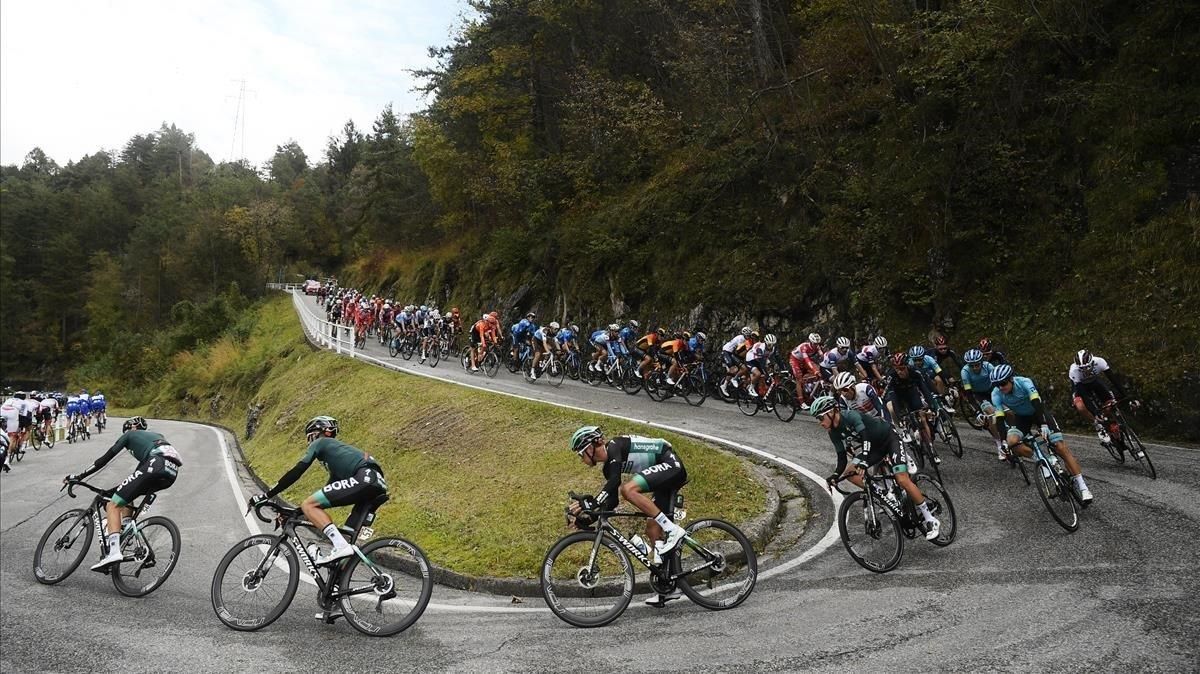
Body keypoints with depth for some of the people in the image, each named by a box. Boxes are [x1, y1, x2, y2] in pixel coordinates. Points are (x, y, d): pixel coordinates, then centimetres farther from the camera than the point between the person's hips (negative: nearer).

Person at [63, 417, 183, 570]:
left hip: (156, 465, -7)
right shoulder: (156, 435, 40)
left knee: (114, 505, -1)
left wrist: (78, 477, 28)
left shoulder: (130, 434, 24)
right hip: (172, 472, 7)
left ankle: (114, 551, -18)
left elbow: (105, 459, 20)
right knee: (127, 497, 30)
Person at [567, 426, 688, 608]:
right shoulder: (609, 465, 13)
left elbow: (614, 483, -29)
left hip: (670, 464, -10)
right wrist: (586, 519, 10)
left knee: (628, 489, -27)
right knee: (652, 529, 6)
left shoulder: (614, 447, -14)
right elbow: (611, 501, 15)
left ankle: (673, 530, -20)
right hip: (666, 476, 10)